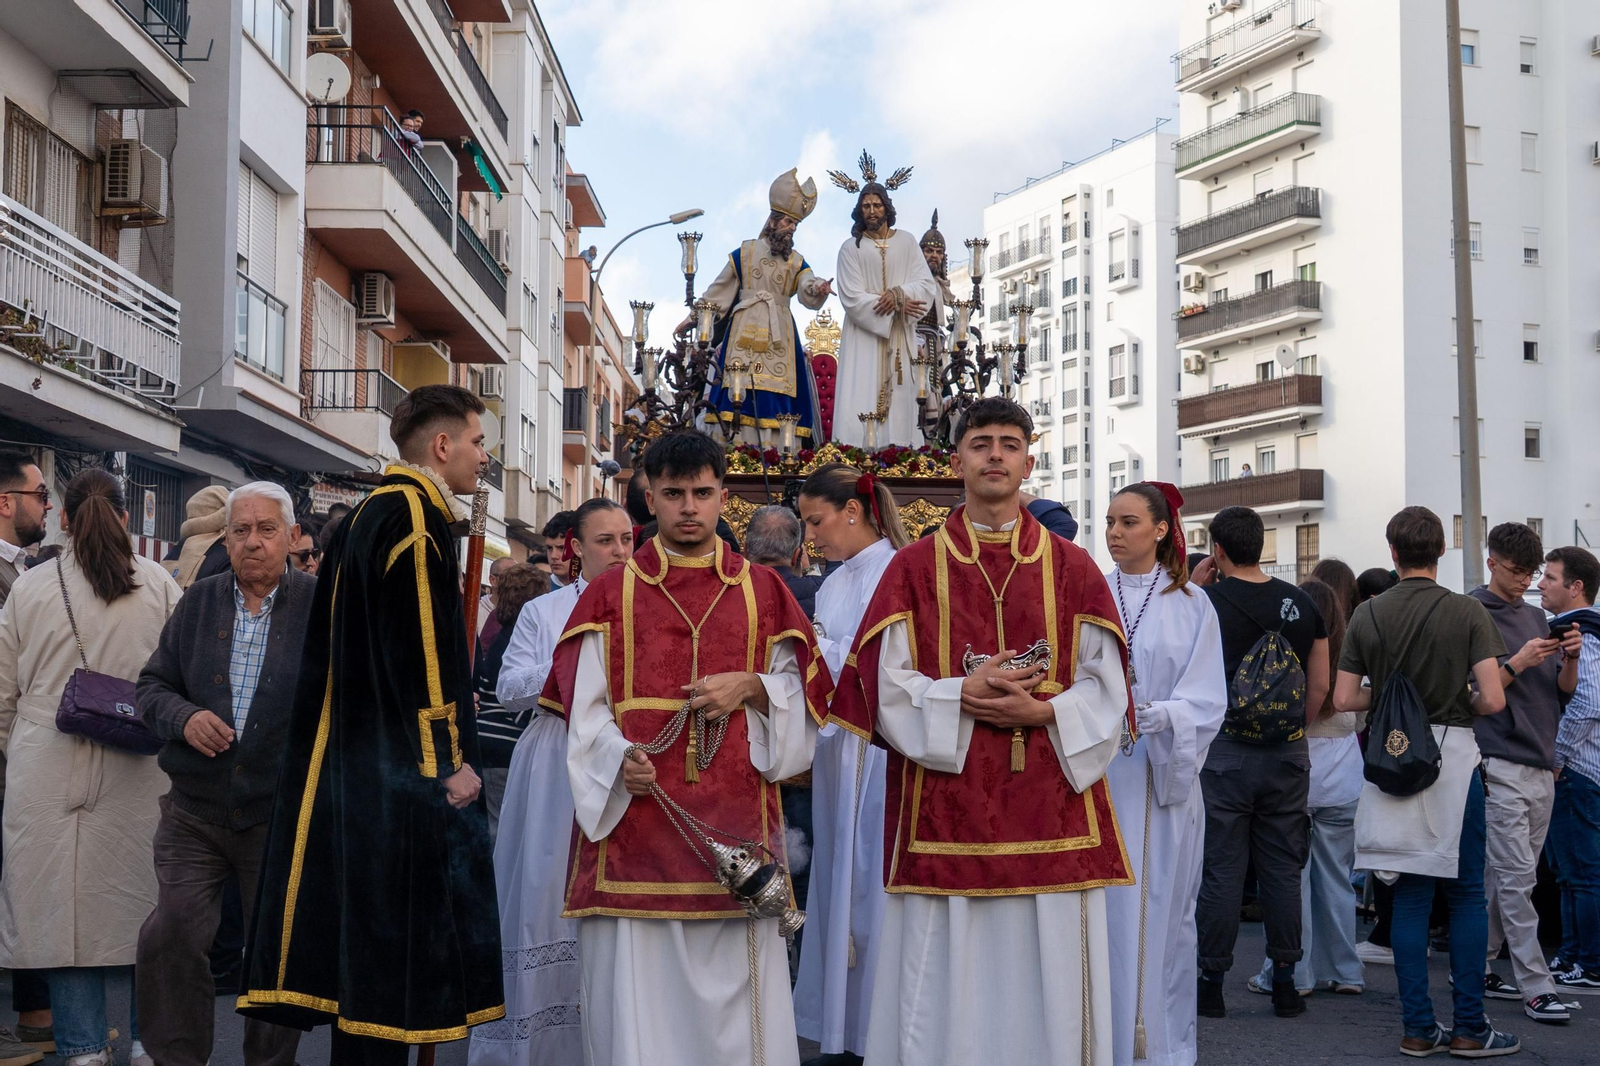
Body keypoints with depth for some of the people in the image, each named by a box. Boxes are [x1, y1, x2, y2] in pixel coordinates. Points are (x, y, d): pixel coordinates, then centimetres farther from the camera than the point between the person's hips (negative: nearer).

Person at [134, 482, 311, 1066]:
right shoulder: (198, 602, 7)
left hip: (282, 814, -3)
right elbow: (153, 685, 10)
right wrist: (183, 718, -10)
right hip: (194, 814, 3)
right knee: (169, 939, -3)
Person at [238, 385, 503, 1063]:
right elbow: (428, 649, -18)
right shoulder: (417, 517, -13)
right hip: (406, 770, -10)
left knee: (365, 956, 11)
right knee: (396, 946, -5)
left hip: (355, 760, 10)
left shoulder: (368, 516, 17)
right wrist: (453, 759, -15)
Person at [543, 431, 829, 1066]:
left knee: (735, 1001, -1)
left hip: (736, 827, 1)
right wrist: (618, 758, -15)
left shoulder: (763, 592, 12)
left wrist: (751, 687, -7)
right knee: (637, 1002, -2)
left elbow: (804, 698, 12)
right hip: (636, 821, -1)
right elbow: (584, 711, 4)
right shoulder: (610, 595, 9)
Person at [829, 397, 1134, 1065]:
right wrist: (962, 696, -14)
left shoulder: (1072, 569, 9)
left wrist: (1042, 711, -13)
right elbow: (886, 686, 0)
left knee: (1047, 998, 3)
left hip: (1052, 807, 1)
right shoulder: (914, 568, 6)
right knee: (945, 1002, 1)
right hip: (945, 818, -1)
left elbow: (1107, 687, 4)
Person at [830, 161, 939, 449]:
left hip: (900, 339, 2)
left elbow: (927, 285, 3)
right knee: (863, 402, -8)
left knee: (899, 401, -1)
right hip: (864, 338, -2)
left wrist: (899, 293, -16)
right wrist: (897, 307, -13)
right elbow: (852, 298, -7)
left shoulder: (907, 242, 8)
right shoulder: (851, 248, 1)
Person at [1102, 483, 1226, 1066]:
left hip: (1163, 781, 0)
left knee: (1162, 913, 5)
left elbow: (1206, 704, -5)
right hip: (1095, 778, 1)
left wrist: (1148, 713, -22)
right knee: (1100, 913, 1)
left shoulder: (1191, 607, 2)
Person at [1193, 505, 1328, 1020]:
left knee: (1221, 870, 2)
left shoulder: (1206, 601, -8)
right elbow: (1320, 686, 9)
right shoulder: (1302, 603, 5)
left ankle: (1211, 983, 7)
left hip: (1224, 751, -3)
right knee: (1283, 869, 9)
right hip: (1288, 755, 4)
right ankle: (1285, 982, 15)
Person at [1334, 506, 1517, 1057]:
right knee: (1466, 895, 7)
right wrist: (1459, 706, 8)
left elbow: (1344, 698, 0)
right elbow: (1492, 700, -13)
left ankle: (1418, 1027, 10)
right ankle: (1470, 1028, 9)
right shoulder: (1468, 612, -7)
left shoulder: (1368, 615, 0)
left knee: (1410, 896, 8)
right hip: (1452, 755, -3)